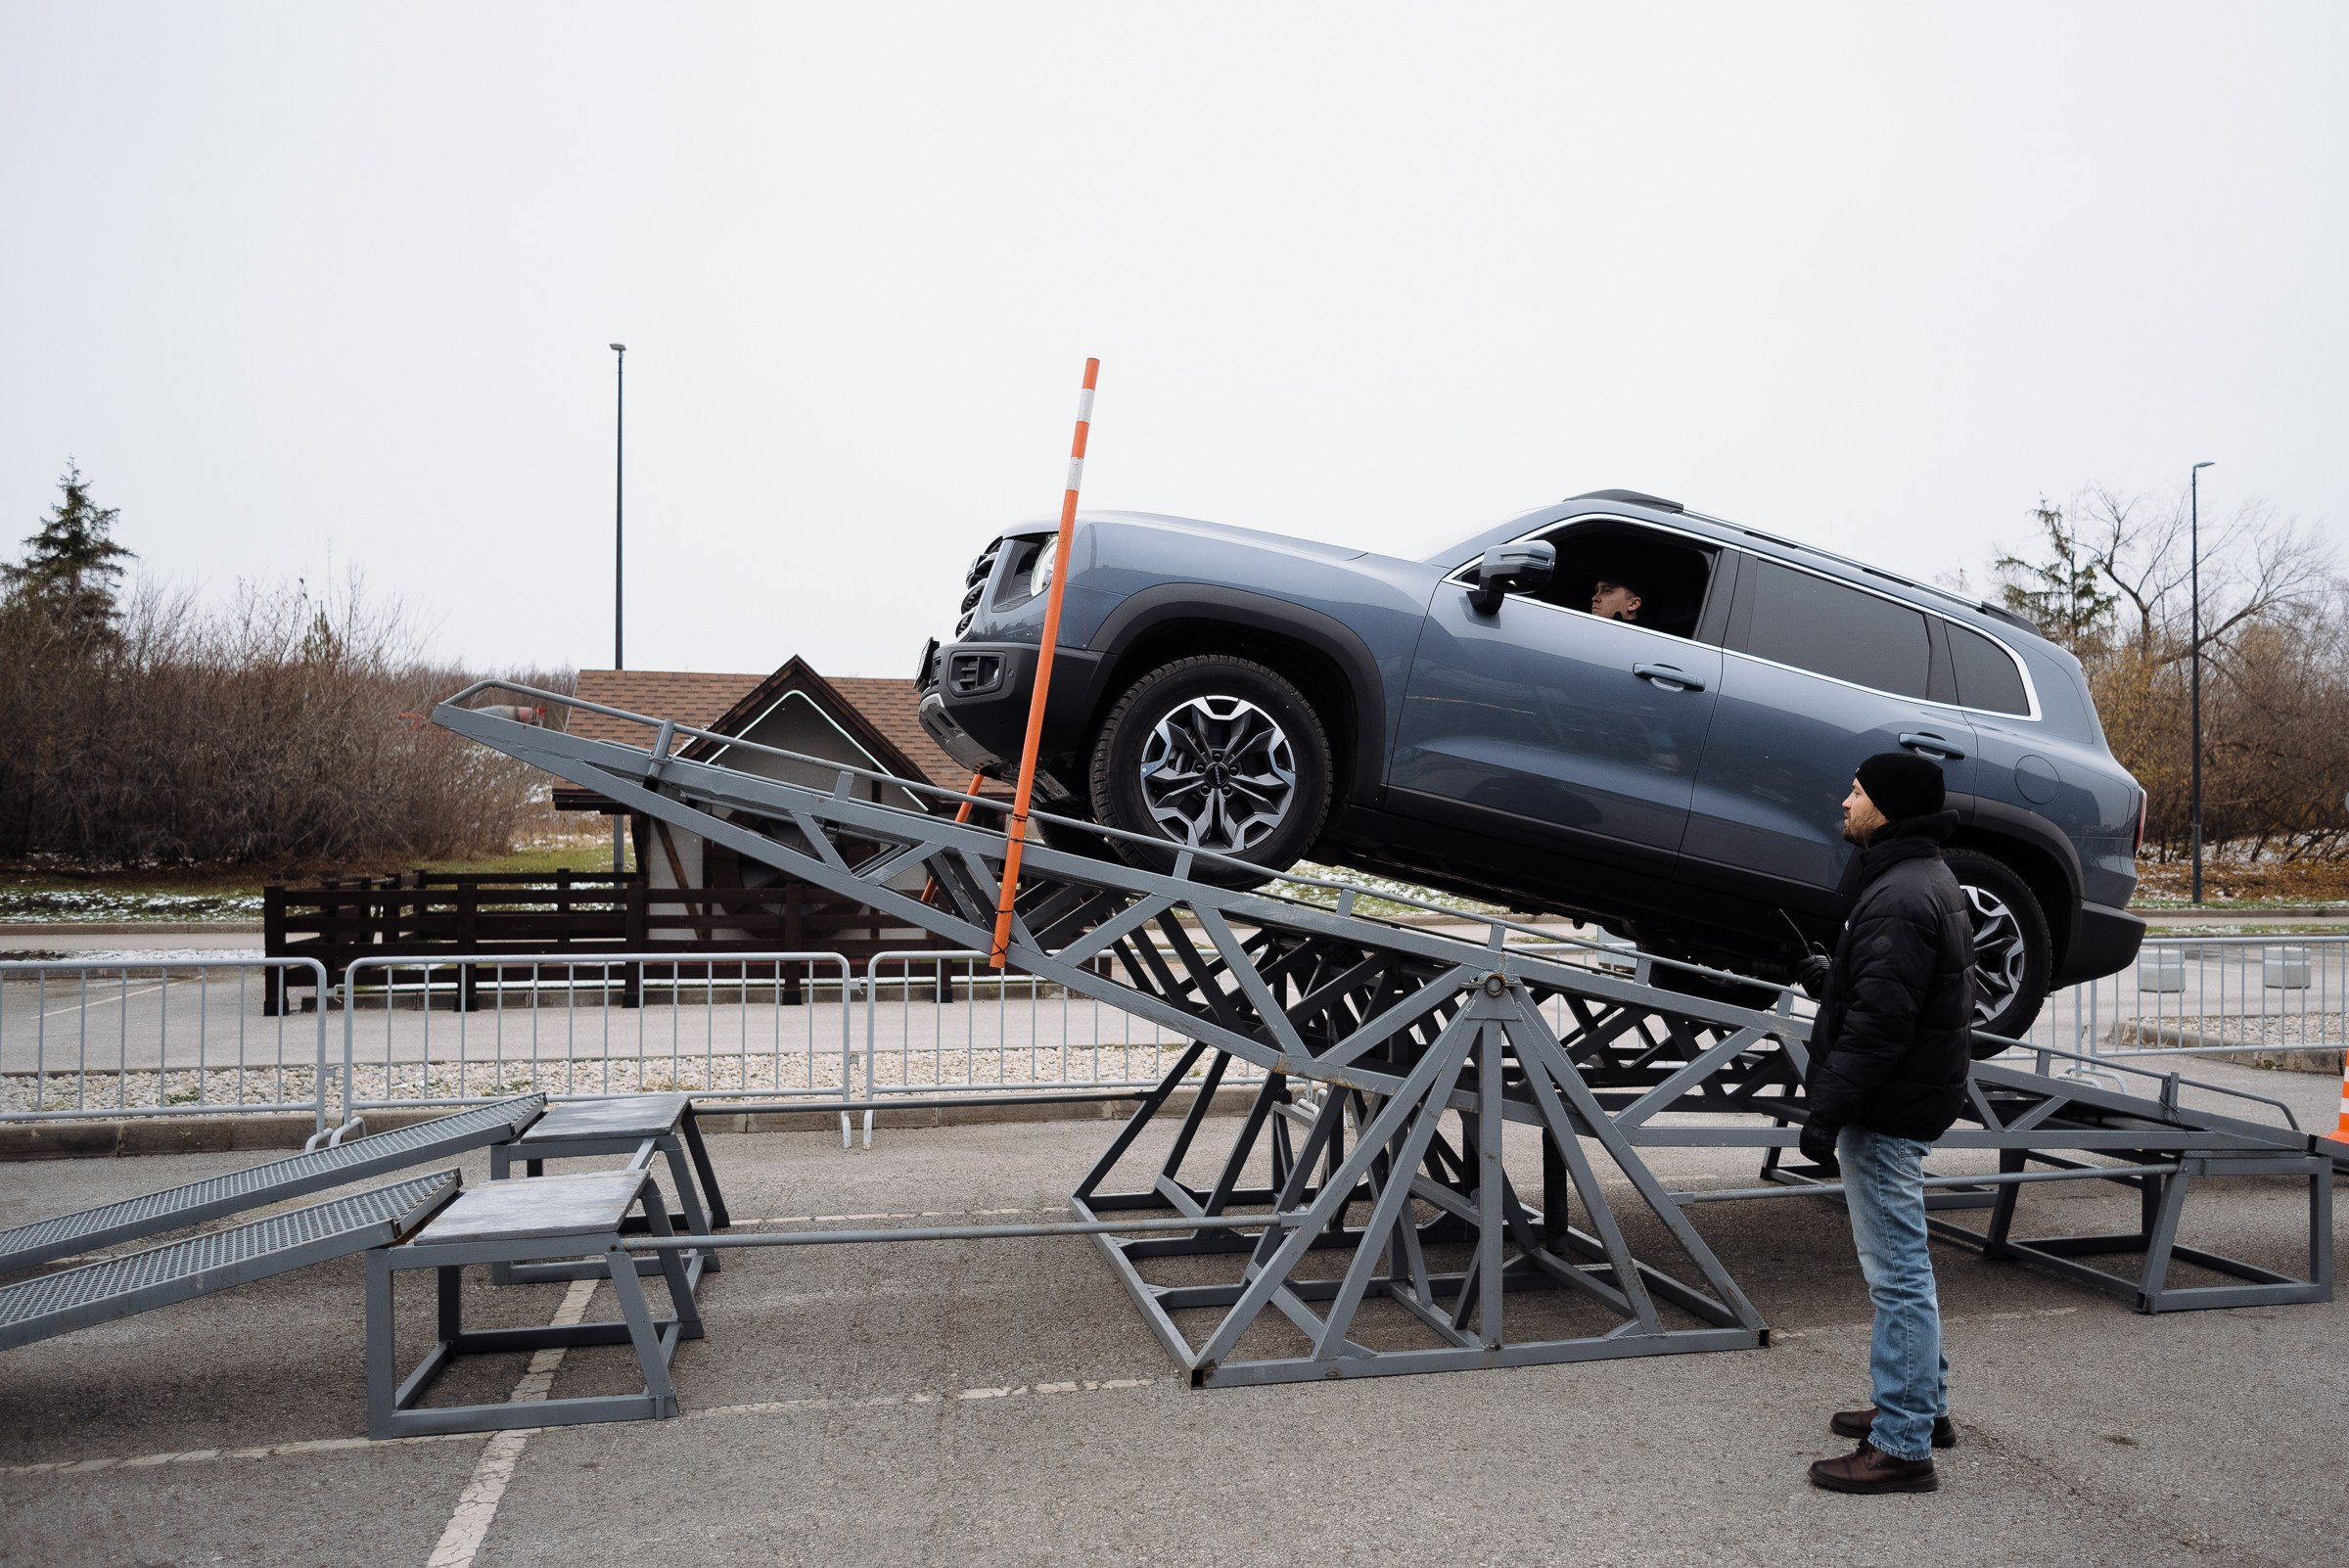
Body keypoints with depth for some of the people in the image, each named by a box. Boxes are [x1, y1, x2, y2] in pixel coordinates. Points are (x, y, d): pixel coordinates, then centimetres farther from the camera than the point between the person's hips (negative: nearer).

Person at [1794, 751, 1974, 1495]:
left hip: (1888, 1113, -11)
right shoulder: (1924, 879, 14)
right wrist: (1834, 981, 14)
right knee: (1901, 1266, 22)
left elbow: (1880, 1022, -26)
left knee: (1896, 1273, -4)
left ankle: (1903, 1446, 4)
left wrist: (1828, 1112, -24)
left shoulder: (1900, 899, -22)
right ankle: (1924, 1404, 35)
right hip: (1902, 1105, 11)